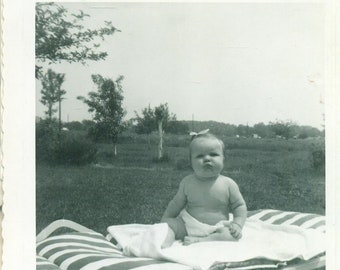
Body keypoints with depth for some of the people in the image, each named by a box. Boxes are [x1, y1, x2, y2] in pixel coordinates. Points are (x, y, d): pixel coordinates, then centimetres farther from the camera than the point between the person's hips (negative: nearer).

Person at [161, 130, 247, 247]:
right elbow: (176, 204, 11)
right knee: (169, 223, -16)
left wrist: (237, 224, -12)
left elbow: (239, 206, 3)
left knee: (234, 234, -30)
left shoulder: (228, 184, -5)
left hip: (216, 229, -2)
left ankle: (199, 241, -35)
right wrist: (164, 221, 7)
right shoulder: (187, 182, 0)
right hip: (189, 226, 2)